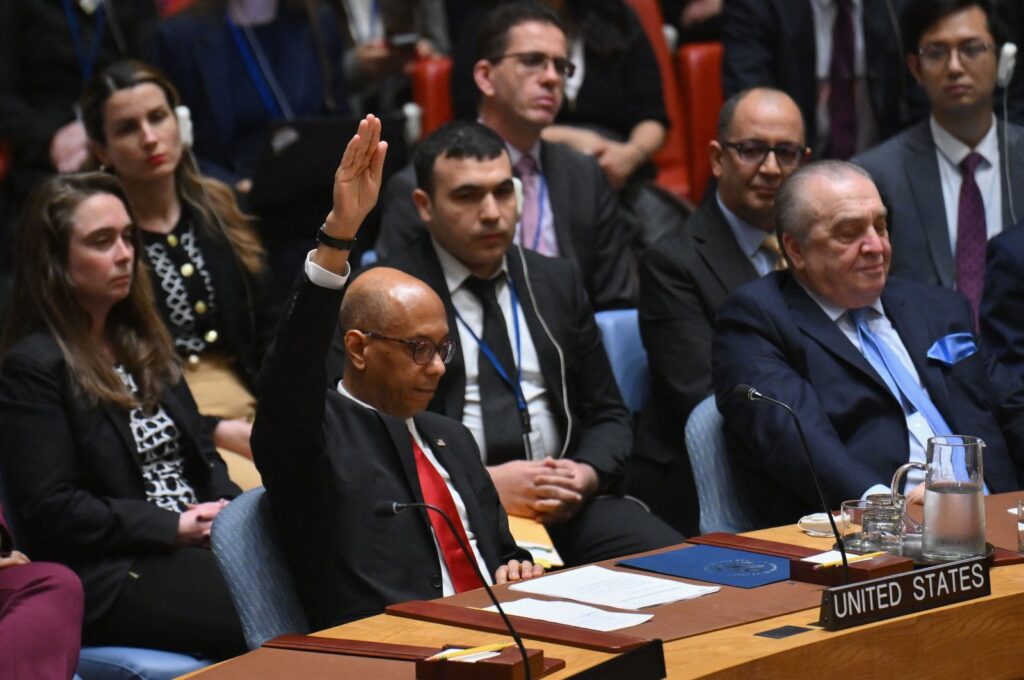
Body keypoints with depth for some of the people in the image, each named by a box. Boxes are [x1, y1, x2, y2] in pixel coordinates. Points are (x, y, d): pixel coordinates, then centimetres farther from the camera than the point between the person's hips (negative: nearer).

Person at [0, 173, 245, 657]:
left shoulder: (141, 343, 19)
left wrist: (228, 509, -2)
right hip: (107, 577, -7)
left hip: (197, 541, 7)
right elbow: (49, 510, -11)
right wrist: (174, 526, -13)